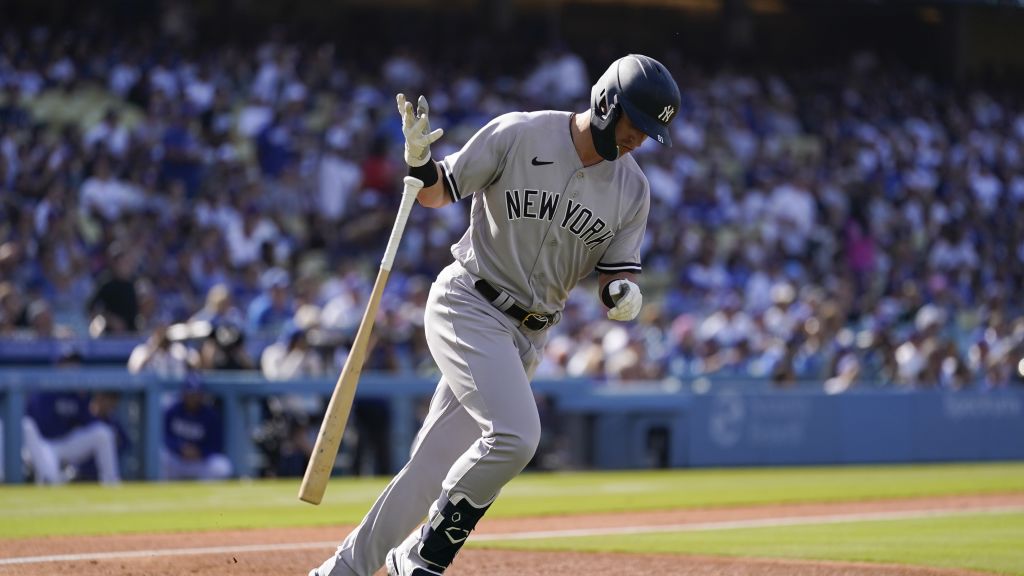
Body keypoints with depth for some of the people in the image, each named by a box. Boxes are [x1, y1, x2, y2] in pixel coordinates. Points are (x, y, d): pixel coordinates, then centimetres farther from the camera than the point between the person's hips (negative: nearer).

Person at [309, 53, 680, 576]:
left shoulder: (633, 190, 1)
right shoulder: (517, 135, -11)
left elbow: (617, 278, 4)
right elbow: (437, 193, -1)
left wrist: (623, 295, -20)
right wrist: (419, 160, -23)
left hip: (526, 335, 5)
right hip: (468, 306, -5)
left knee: (437, 465, 5)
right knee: (514, 435, -24)